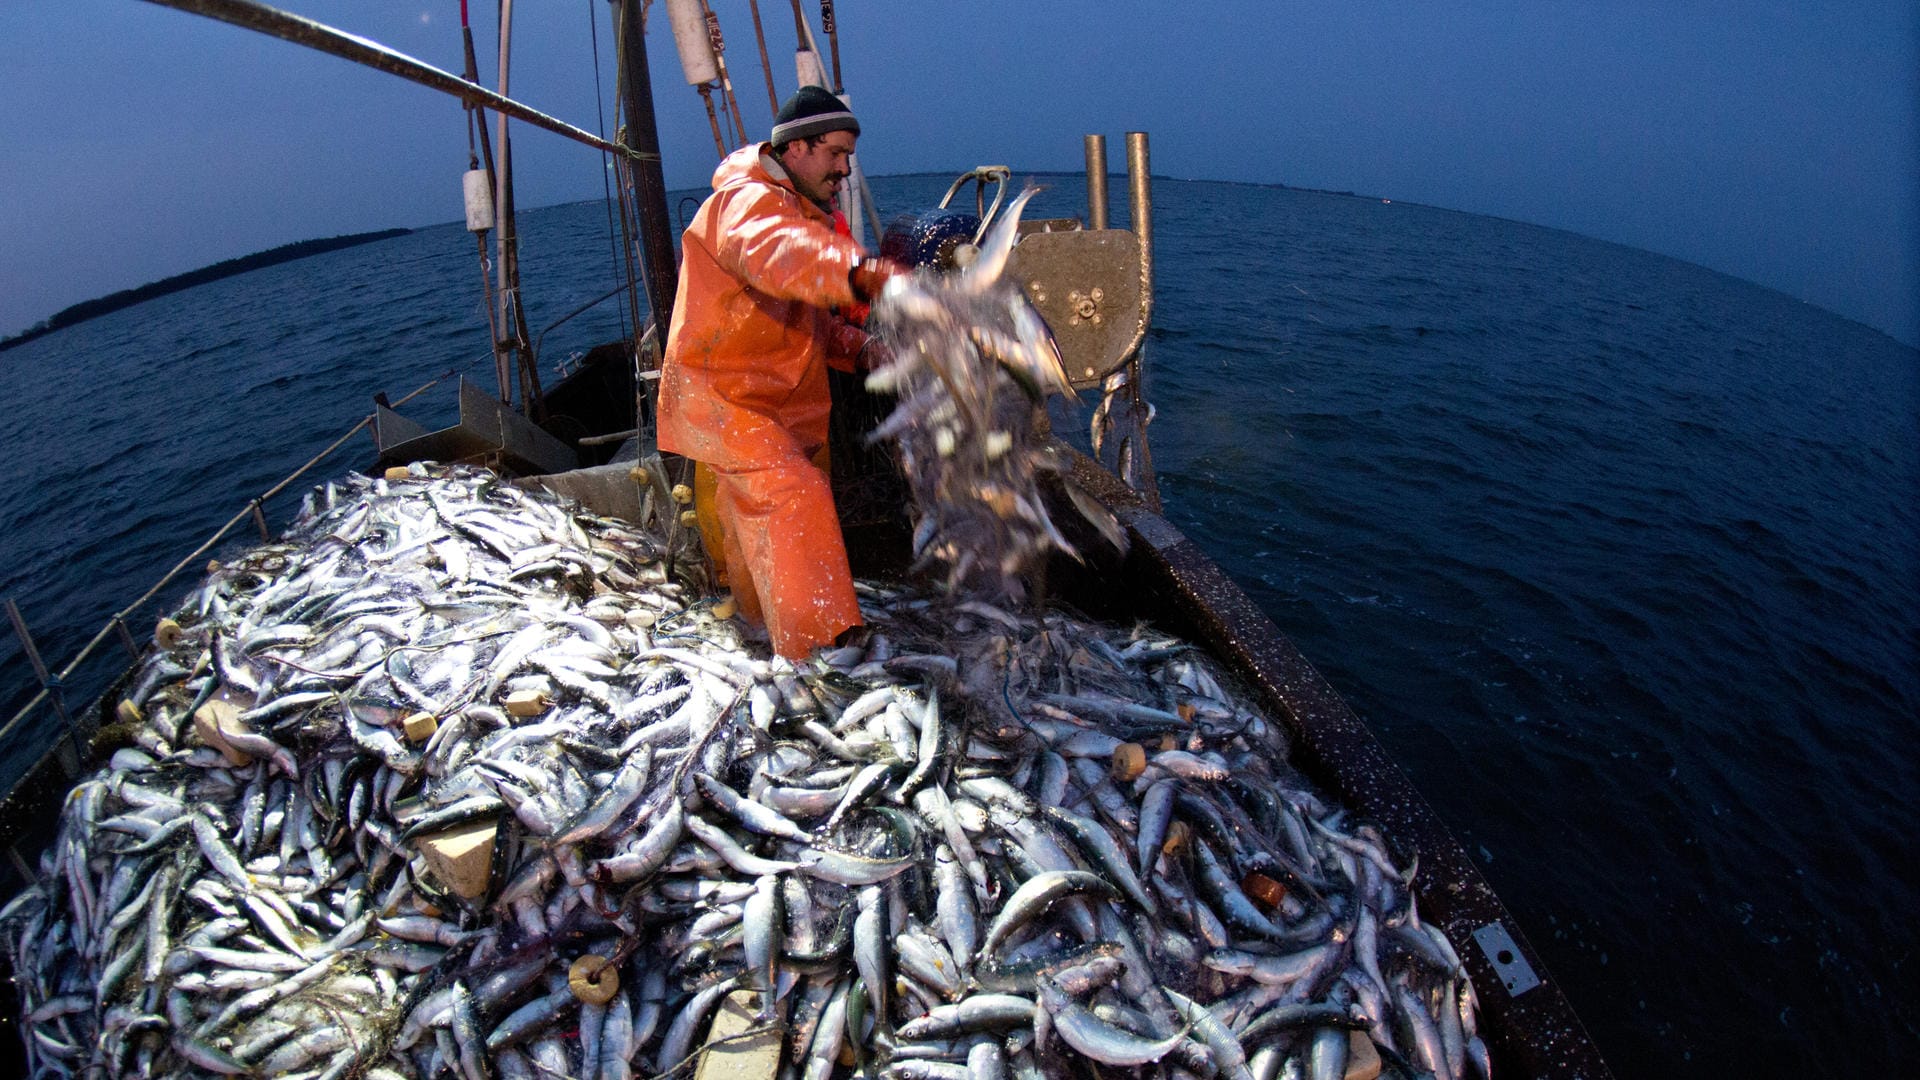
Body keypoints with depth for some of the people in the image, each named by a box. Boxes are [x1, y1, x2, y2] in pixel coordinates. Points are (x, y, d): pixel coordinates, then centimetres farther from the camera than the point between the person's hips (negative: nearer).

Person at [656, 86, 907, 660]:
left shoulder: (803, 213, 17)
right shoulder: (747, 202, -17)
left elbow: (808, 321, 20)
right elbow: (776, 253, -44)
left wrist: (858, 347, -1)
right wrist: (858, 271, -63)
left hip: (779, 401, 10)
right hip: (720, 392, -10)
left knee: (758, 519, 21)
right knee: (795, 496, -23)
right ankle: (824, 644, -25)